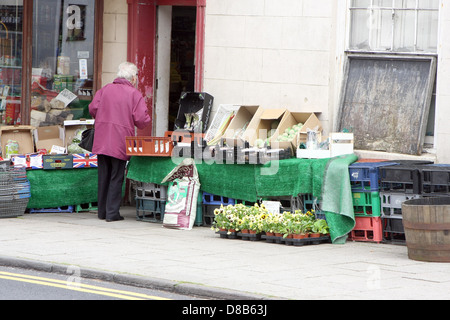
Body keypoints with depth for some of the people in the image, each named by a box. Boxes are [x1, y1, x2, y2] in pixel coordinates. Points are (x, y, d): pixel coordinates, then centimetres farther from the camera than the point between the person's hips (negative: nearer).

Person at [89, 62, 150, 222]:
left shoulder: (104, 90, 7)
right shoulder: (134, 94, -4)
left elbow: (93, 108, 0)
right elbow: (141, 120, -10)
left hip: (101, 141, 4)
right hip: (120, 141, -4)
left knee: (103, 176, 13)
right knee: (116, 177, 3)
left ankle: (102, 211, 20)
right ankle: (112, 213, 1)